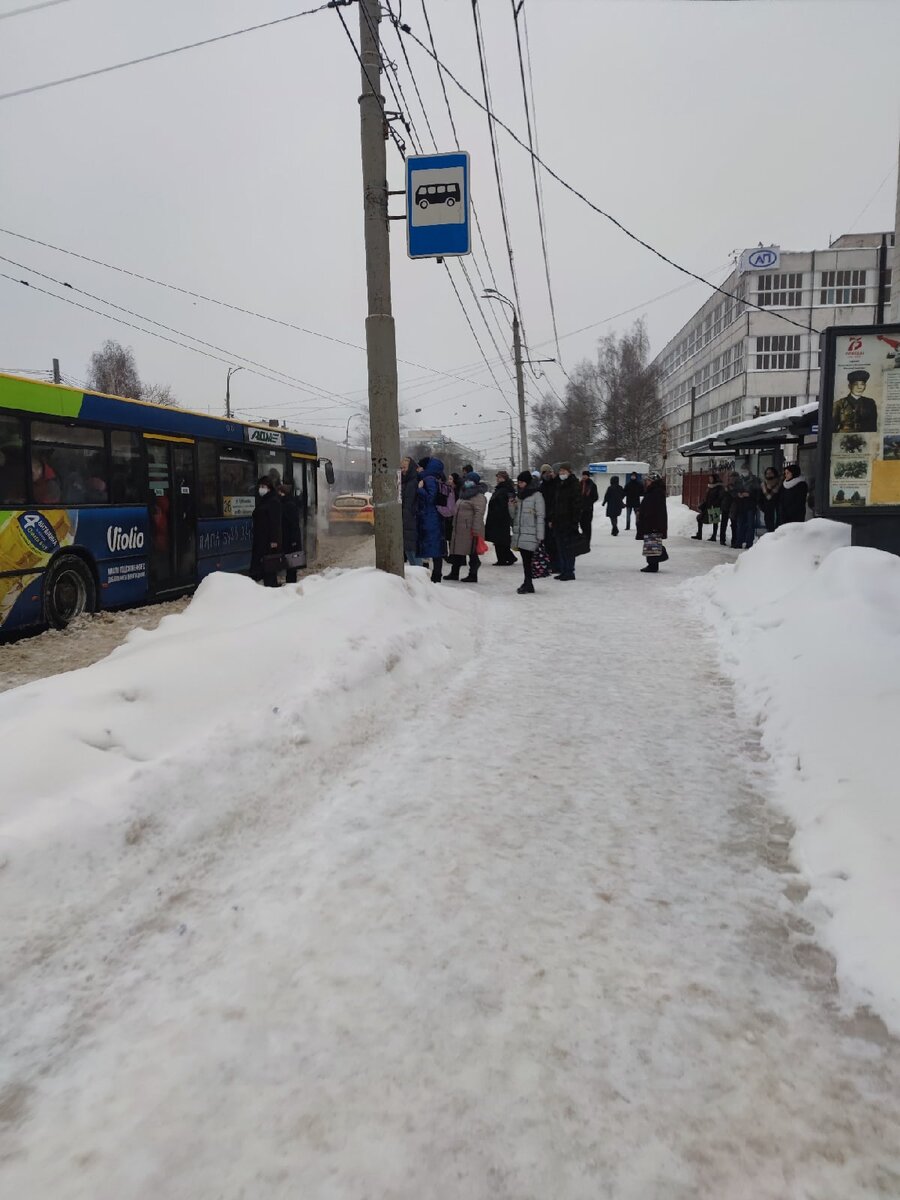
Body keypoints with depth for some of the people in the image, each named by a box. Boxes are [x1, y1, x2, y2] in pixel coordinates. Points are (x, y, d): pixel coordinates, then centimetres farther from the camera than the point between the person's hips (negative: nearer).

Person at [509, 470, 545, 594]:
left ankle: (528, 584, -4)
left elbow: (540, 516, -8)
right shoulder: (518, 496, 16)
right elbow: (514, 516, 21)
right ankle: (527, 584, 13)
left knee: (528, 559, -9)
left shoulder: (536, 495, -4)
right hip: (519, 533, 6)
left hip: (530, 534, -6)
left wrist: (540, 536, -12)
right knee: (525, 559, 8)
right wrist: (511, 506, -1)